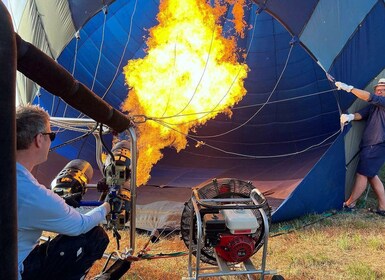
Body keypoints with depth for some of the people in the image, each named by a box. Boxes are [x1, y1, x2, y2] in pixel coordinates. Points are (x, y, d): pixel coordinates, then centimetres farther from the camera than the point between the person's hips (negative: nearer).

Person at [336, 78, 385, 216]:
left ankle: (349, 204, 5)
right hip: (369, 145, 9)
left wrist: (349, 88, -22)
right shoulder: (373, 106, 16)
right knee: (371, 175, 13)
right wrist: (351, 116, -23)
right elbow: (361, 114, 0)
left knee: (362, 174, -5)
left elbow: (370, 97, -20)